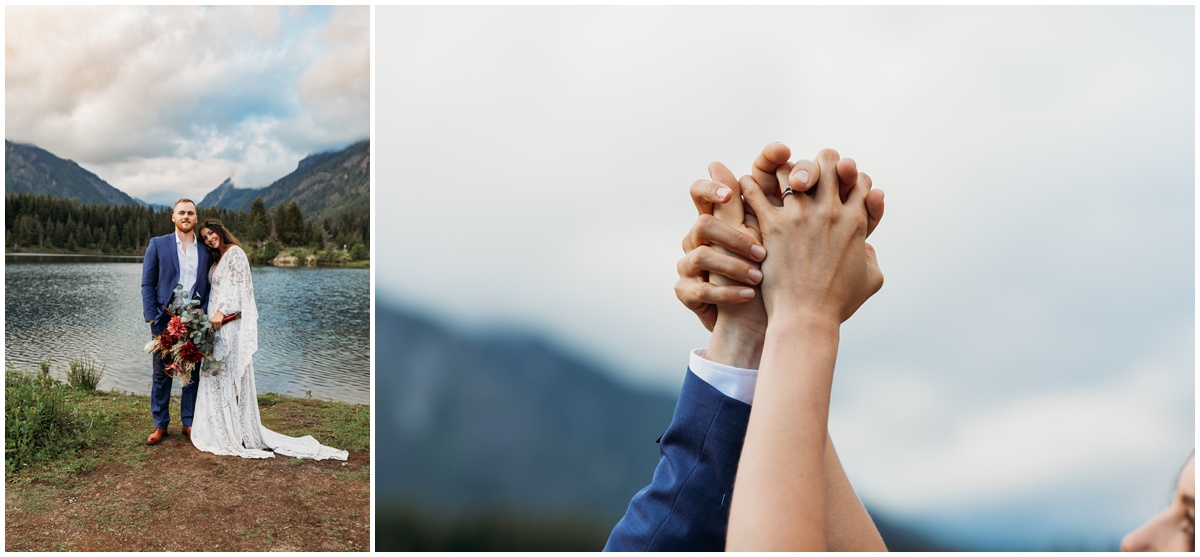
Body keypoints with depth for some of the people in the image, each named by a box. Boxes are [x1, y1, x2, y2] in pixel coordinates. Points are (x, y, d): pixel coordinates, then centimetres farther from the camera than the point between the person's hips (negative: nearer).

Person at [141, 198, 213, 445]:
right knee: (161, 374, 5)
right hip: (165, 319, -1)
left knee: (193, 372, 7)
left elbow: (209, 285, 9)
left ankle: (189, 422, 18)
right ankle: (160, 425, 15)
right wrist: (152, 318, -6)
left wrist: (204, 313, -6)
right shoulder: (158, 245, 3)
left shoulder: (206, 249, 7)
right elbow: (147, 284, 2)